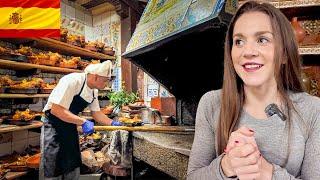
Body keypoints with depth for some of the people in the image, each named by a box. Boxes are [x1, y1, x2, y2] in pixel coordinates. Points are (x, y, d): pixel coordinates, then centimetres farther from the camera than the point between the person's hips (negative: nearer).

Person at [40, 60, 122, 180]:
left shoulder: (94, 91, -1)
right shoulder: (72, 81, -27)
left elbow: (96, 113, 8)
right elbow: (56, 110, -31)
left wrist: (112, 123, -5)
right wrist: (83, 122, -33)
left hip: (71, 126, 8)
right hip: (54, 126, -7)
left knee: (73, 168, 15)